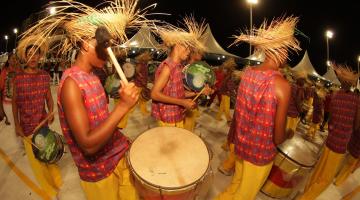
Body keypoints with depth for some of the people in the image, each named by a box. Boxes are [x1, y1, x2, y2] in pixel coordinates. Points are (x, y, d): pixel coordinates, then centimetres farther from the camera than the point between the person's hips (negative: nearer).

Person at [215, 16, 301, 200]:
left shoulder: (247, 73, -8)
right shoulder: (282, 85, -24)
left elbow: (237, 110, 2)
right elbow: (278, 137, -18)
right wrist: (288, 134, 3)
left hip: (241, 145, 5)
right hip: (261, 152, -5)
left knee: (236, 183, 31)